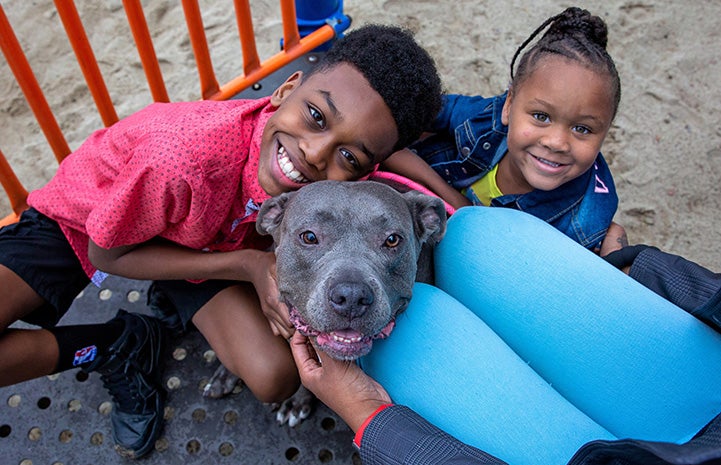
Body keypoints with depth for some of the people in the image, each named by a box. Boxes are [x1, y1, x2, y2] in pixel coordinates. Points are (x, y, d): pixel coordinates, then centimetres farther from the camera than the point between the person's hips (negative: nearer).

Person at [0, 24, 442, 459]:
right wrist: (245, 264, -33)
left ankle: (176, 300, 10)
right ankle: (118, 344, 3)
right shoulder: (184, 155, -42)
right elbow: (105, 254, -24)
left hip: (196, 241, 3)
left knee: (276, 378, -17)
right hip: (78, 218, -2)